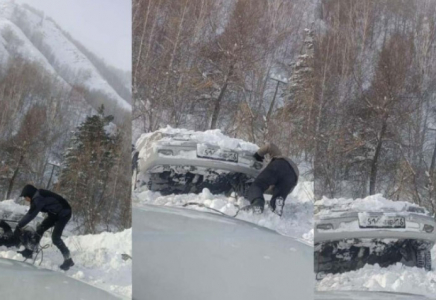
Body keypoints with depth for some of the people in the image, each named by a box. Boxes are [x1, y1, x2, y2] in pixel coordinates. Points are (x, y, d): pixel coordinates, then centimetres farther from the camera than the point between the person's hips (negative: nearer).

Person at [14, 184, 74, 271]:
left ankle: (68, 260, -6)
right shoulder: (37, 196, 5)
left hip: (64, 214, -10)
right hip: (55, 214, 10)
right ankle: (29, 252, 16)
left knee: (55, 238, -14)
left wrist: (19, 226, -18)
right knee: (40, 229, 7)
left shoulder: (39, 198, -24)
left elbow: (31, 214, -25)